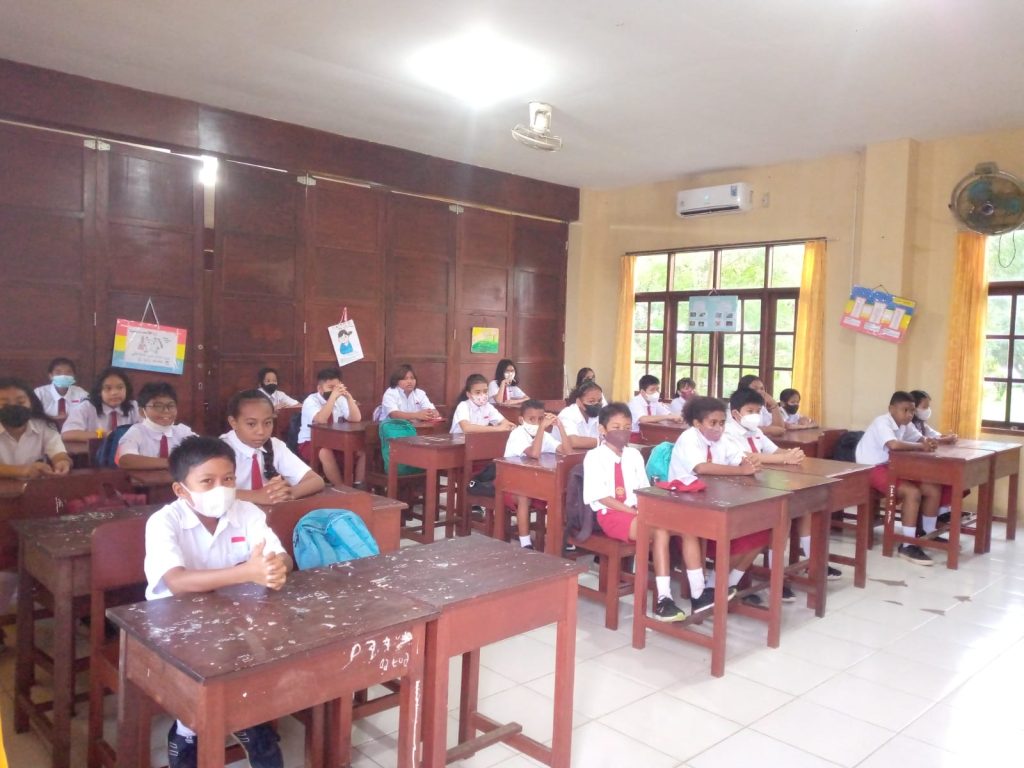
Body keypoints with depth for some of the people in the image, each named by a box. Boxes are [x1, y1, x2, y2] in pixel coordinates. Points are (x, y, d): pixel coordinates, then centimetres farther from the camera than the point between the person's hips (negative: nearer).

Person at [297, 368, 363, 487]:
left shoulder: (340, 399, 2)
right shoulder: (311, 401, -14)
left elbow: (356, 419, -12)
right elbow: (321, 420, -35)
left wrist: (348, 397, -22)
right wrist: (333, 396, -36)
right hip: (310, 443, -5)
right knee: (326, 452, -38)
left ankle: (358, 485, -13)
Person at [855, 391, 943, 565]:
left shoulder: (905, 424, 7)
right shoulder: (882, 423, -21)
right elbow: (894, 445, -38)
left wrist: (928, 442, -15)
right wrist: (921, 446, -24)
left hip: (893, 467, 9)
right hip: (872, 469, -9)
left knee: (933, 489, 1)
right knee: (913, 492, -27)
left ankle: (928, 534, 18)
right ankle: (908, 545, -22)